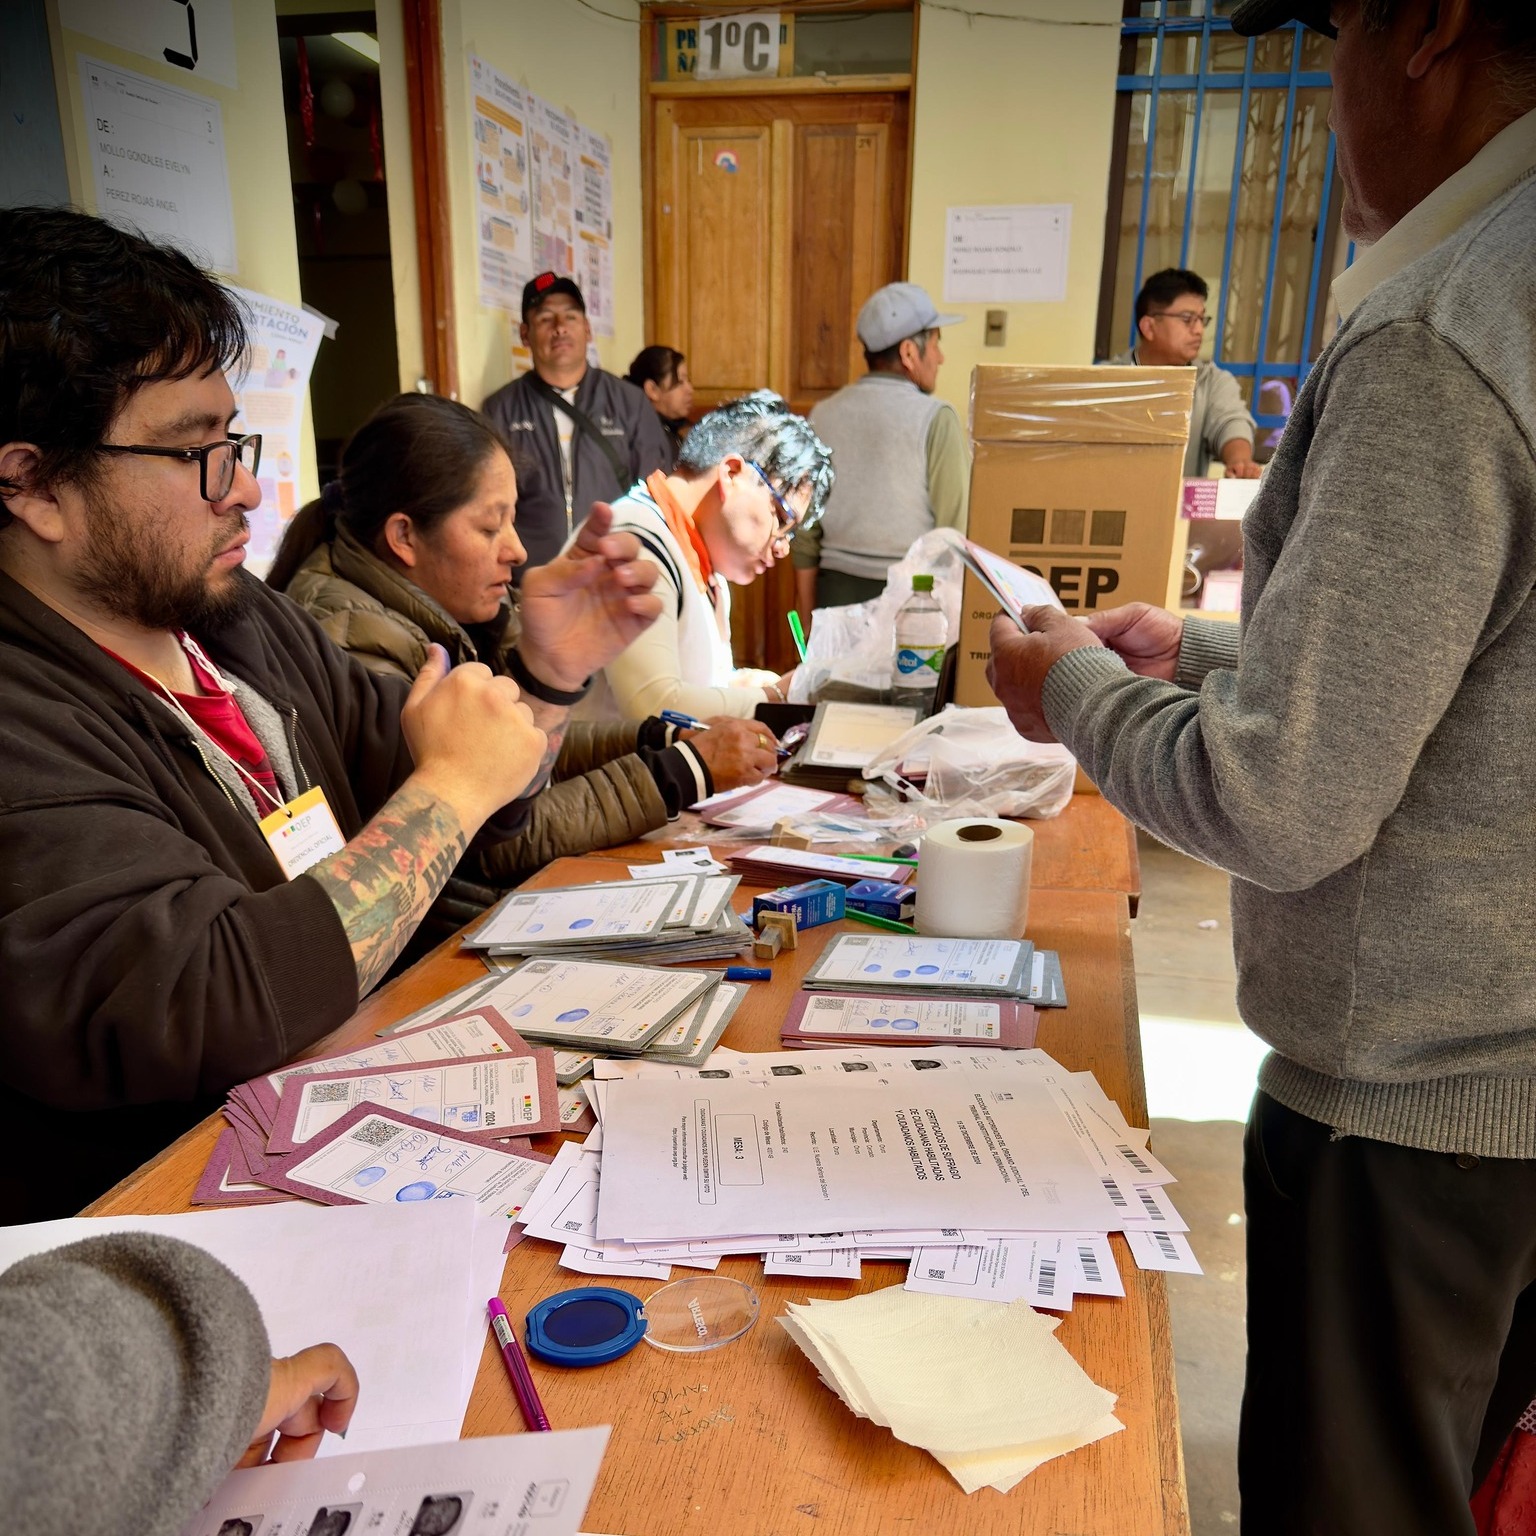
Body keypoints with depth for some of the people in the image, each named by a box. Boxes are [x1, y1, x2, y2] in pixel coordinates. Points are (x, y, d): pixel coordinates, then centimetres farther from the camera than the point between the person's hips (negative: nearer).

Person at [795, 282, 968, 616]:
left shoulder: (823, 415, 5)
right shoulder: (935, 419, -9)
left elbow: (804, 529, 8)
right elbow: (955, 528, -11)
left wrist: (807, 623, 15)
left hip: (838, 589, 5)